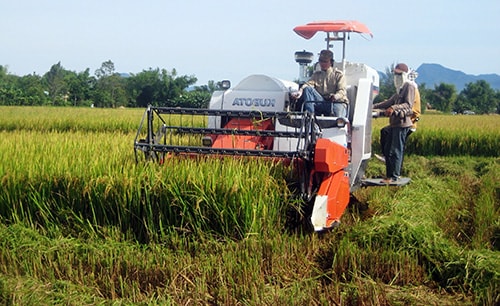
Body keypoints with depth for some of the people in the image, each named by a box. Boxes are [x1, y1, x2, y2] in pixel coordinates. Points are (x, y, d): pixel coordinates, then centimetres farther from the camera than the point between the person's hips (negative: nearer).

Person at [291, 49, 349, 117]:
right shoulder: (316, 74, 22)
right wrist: (300, 91, -23)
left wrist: (336, 96, -30)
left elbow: (342, 90, -3)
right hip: (321, 103, 3)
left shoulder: (338, 74, 11)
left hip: (337, 102, -3)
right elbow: (309, 83, 2)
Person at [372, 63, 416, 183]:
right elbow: (390, 102, 28)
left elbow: (408, 104, -17)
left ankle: (394, 177, -7)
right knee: (387, 149, 12)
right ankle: (389, 175, 19)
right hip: (394, 123, 10)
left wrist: (394, 108, -30)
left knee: (396, 150, -9)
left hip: (402, 123, -10)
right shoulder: (400, 88, 24)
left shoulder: (409, 86, -5)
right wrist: (374, 106, 22)